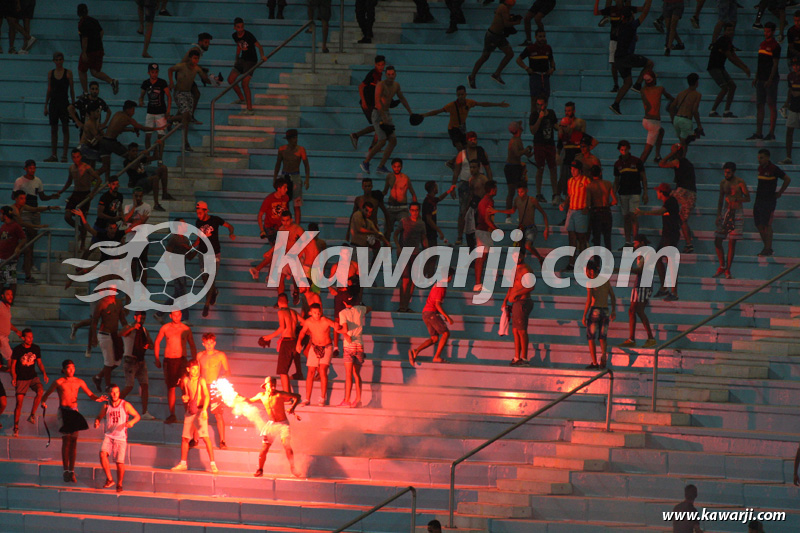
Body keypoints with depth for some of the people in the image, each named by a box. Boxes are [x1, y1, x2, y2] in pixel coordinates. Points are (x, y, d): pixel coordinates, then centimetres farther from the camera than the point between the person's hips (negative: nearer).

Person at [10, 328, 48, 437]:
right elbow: (13, 365, -4)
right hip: (21, 379, -2)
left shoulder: (36, 348, 2)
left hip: (33, 377, 2)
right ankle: (16, 427, 8)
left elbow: (39, 363, 12)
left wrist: (44, 374, -3)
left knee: (40, 391, -27)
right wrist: (13, 378, -18)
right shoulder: (17, 350, -8)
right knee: (19, 402, -4)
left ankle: (32, 415, -13)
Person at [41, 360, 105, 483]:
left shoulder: (79, 382, 10)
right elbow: (46, 394, 6)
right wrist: (43, 402, -14)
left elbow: (90, 394, 10)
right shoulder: (59, 382, 2)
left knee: (74, 440, 2)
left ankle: (72, 471, 8)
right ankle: (66, 470, -9)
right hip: (63, 411, -3)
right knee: (66, 439, -12)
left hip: (74, 412, 3)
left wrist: (97, 398, -11)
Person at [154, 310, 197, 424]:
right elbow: (157, 342, 16)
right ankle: (172, 415, 10)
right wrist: (157, 359, 12)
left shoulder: (186, 329, 3)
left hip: (181, 359, -1)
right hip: (168, 360, 1)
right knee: (170, 388, 3)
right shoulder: (165, 328, 4)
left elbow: (192, 346, 12)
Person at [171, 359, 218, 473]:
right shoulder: (186, 380, 7)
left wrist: (204, 410, -27)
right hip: (189, 411, 5)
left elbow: (206, 395, -14)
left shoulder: (201, 381, -6)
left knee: (205, 436, -15)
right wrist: (185, 398, -3)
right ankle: (183, 463, 23)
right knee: (185, 437, 9)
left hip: (199, 410, -5)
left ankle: (212, 464, -14)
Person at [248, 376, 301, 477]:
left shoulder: (280, 395, -15)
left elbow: (297, 397, -11)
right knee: (264, 448, -2)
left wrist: (292, 408, -25)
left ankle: (293, 469, 1)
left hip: (283, 424, -3)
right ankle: (260, 470, 11)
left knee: (287, 445, -15)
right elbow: (250, 400, 19)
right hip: (271, 424, 3)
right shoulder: (261, 396, -1)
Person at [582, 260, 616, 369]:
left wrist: (584, 316, -11)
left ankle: (594, 363, -3)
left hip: (594, 311, -5)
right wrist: (613, 311, 22)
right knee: (602, 338, 15)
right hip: (605, 312, 5)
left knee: (591, 338, 5)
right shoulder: (606, 280, 8)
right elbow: (613, 296, 12)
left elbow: (589, 301, -16)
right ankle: (603, 360, -7)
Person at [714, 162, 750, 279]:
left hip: (737, 214, -5)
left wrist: (735, 199, -20)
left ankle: (727, 270, 2)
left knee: (732, 242, -5)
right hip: (725, 213, 5)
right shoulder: (723, 183, 10)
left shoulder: (740, 182, -5)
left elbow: (748, 198, -5)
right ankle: (722, 266, 15)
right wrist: (718, 215, 8)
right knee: (717, 241, -2)